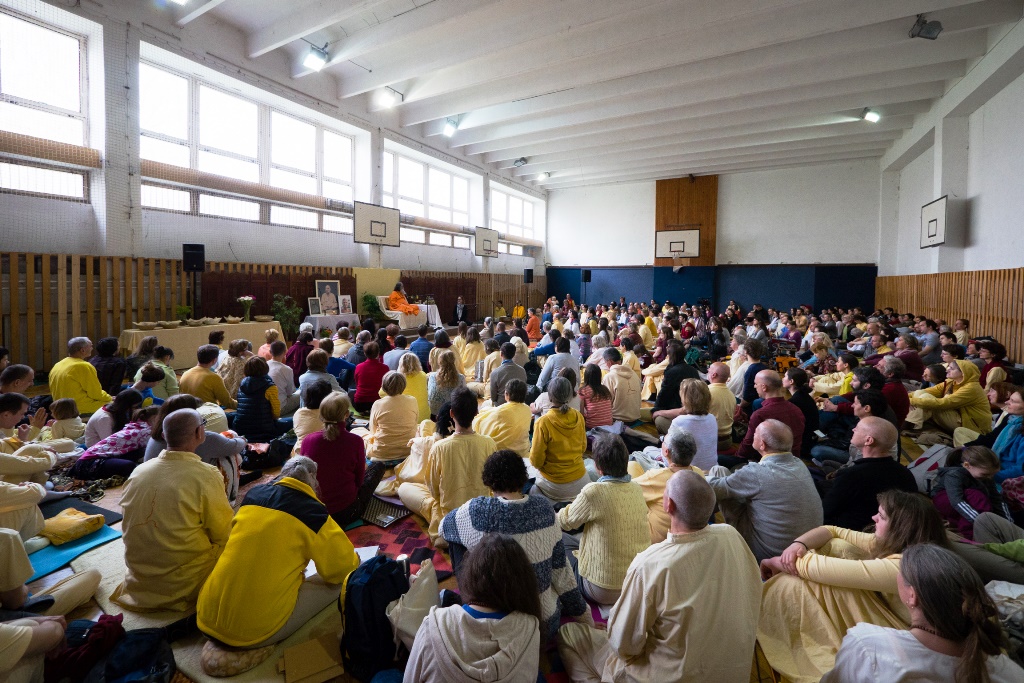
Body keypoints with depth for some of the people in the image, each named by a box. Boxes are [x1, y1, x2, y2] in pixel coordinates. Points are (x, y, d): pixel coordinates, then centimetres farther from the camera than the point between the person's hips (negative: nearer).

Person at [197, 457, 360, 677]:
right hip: (254, 629, -7)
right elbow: (343, 568, -4)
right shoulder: (312, 511, -11)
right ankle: (256, 648, 6)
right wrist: (354, 559, 19)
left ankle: (223, 643, 18)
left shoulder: (252, 494, 6)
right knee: (341, 582, 3)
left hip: (207, 618, 7)